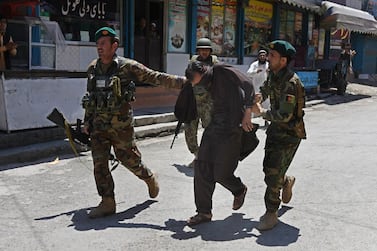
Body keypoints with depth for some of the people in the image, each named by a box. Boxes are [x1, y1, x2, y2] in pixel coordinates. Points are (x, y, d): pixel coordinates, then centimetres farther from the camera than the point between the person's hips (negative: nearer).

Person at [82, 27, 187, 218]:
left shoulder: (127, 66, -8)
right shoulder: (92, 68, 8)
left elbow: (156, 78, -10)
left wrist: (183, 82, -16)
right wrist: (87, 121, 18)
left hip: (121, 124, -4)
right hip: (99, 125, 5)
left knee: (129, 159, 6)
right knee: (99, 163, -1)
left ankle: (150, 179, 36)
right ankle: (107, 203, 9)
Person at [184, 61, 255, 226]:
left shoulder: (223, 71, -13)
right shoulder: (209, 83, 11)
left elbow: (248, 84, -19)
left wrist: (247, 113, -17)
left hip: (232, 129, -8)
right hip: (214, 127, 8)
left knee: (221, 174, -3)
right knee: (202, 169, 2)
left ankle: (239, 190, 31)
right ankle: (204, 212, 14)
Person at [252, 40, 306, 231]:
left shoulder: (291, 83, -25)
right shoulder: (273, 75, 3)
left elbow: (285, 115, -29)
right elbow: (265, 90, 25)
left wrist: (262, 112, -16)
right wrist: (256, 98, 5)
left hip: (291, 133, -8)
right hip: (275, 129, 8)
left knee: (274, 173, -9)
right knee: (268, 169, 15)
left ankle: (271, 214, 3)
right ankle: (287, 182, 46)